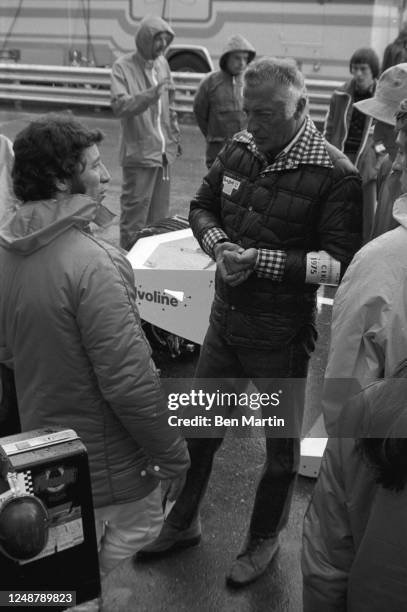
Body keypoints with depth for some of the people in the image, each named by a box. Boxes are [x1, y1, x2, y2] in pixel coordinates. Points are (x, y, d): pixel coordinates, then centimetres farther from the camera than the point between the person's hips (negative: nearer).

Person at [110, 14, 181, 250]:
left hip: (164, 151, 7)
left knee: (159, 214, 14)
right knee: (135, 214, -2)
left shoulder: (162, 63, 12)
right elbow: (119, 106, -21)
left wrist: (175, 135, 19)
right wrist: (151, 94, -32)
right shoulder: (123, 67, -8)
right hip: (139, 153, -6)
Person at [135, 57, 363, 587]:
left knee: (282, 443, 15)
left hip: (281, 334, -5)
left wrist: (261, 260, -25)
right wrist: (220, 247, -9)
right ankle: (182, 523, 43)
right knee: (200, 426, 19)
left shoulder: (334, 175, -17)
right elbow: (202, 206, 11)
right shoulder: (240, 148, 0)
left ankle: (265, 540, 40)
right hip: (226, 318, 6)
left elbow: (342, 262, -19)